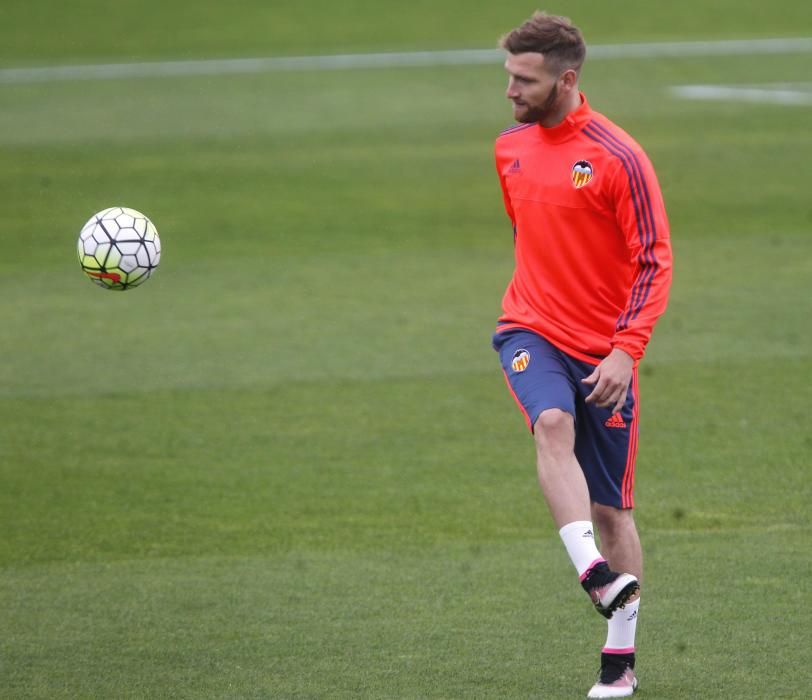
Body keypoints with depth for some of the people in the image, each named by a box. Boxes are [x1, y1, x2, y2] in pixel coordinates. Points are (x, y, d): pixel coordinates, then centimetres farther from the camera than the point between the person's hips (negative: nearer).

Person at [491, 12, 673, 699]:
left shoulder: (618, 157, -11)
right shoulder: (511, 148, 7)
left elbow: (655, 261, -12)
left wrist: (624, 350, -21)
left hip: (603, 351, -3)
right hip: (530, 332, 3)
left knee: (611, 509, 4)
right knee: (553, 425, -31)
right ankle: (594, 573, -43)